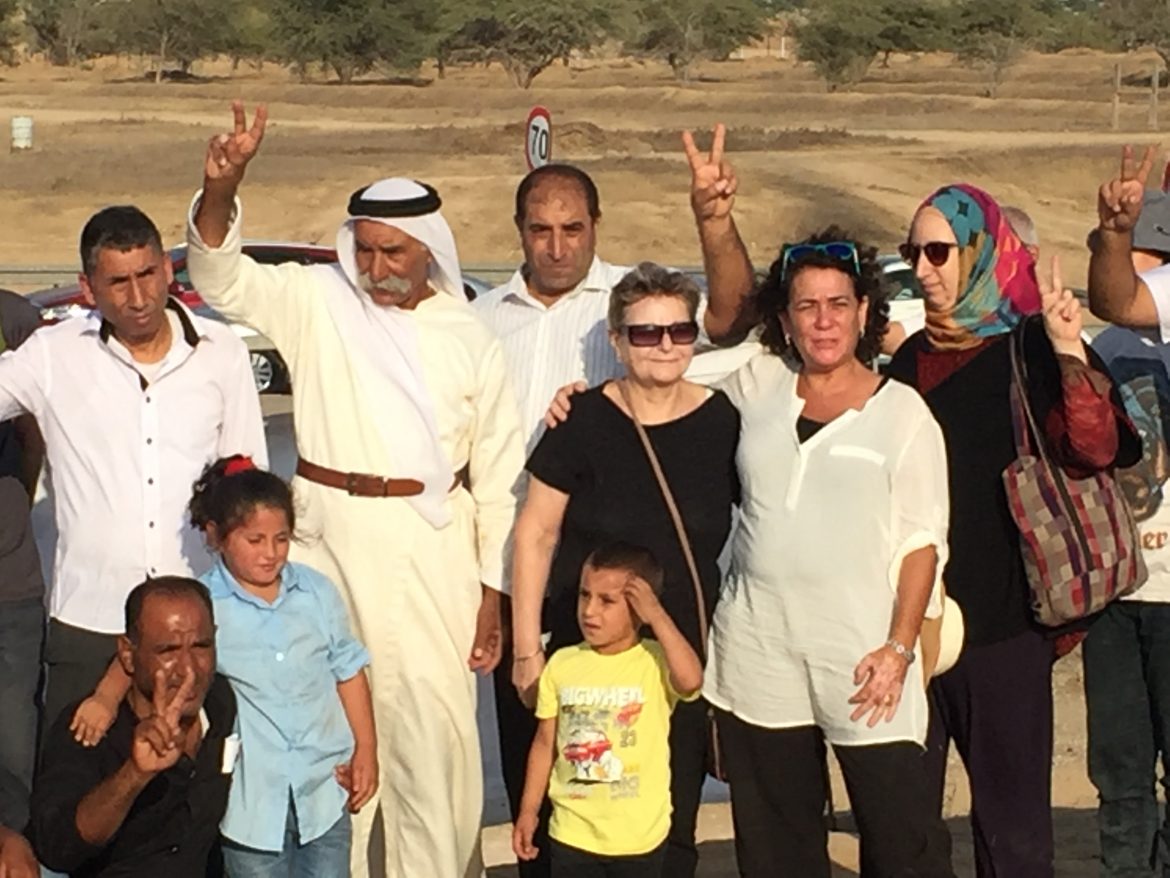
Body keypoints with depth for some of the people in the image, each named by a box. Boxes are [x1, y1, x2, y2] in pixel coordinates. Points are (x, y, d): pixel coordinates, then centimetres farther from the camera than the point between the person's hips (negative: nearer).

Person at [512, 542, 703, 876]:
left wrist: (657, 616, -29)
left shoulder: (656, 662, -11)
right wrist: (528, 811, 7)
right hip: (572, 830, 3)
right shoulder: (562, 664, -2)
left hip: (639, 833, -2)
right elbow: (546, 743, 6)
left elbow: (691, 680, -34)